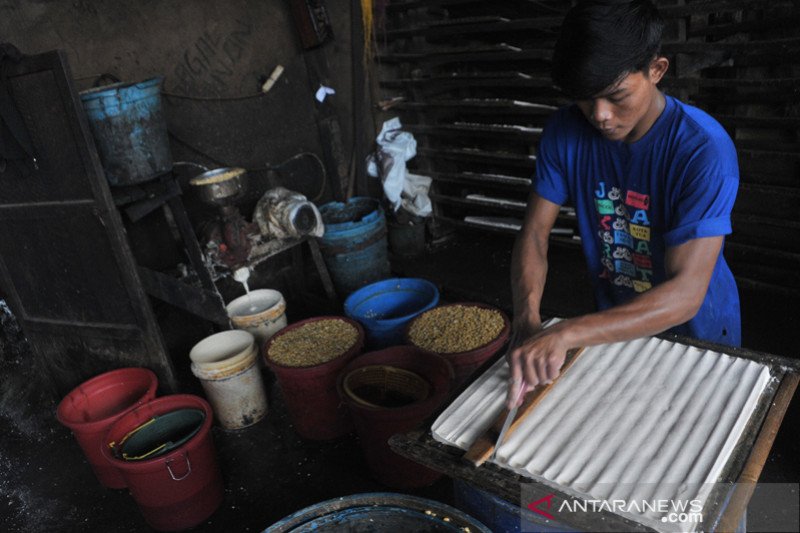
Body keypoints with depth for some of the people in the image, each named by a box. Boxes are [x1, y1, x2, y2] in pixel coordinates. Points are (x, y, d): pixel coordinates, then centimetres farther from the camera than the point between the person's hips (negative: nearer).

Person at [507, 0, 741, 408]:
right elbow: (535, 231, -15)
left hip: (696, 330, -3)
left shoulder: (705, 149, -30)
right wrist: (527, 321, -33)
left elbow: (685, 294, -35)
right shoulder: (565, 131, -16)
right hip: (615, 321, 3)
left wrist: (566, 335, -47)